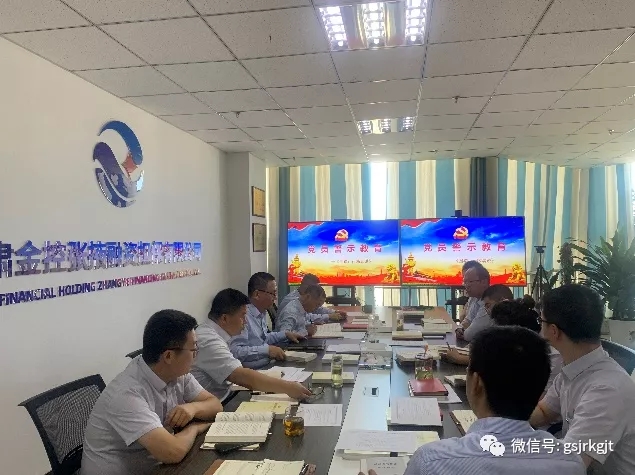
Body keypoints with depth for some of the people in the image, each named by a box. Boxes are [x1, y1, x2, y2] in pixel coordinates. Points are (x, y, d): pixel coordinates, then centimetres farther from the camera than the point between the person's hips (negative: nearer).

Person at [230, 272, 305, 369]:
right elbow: (235, 351, -28)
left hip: (267, 366, 9)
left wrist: (285, 334, 15)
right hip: (251, 371, -9)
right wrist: (267, 349, -27)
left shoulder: (262, 312, 10)